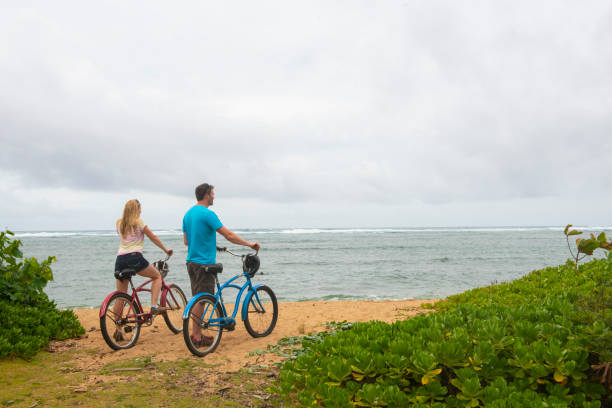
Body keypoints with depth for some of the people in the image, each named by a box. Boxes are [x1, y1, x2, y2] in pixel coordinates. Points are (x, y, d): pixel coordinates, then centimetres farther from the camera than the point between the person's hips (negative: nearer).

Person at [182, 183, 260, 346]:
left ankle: (197, 334, 21)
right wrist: (249, 244, -7)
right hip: (204, 263, -9)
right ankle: (196, 337, 3)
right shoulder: (207, 214, -16)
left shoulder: (188, 214, 12)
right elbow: (229, 236, -17)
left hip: (192, 261, 9)